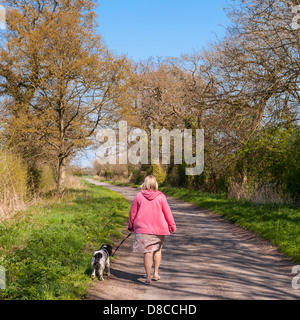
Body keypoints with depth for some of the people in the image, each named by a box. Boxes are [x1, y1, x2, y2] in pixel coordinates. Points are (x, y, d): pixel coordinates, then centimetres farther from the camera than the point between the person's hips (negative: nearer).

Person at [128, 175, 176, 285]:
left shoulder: (139, 196, -1)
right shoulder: (160, 197, -4)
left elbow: (133, 212, 5)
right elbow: (167, 213, -1)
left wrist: (131, 225, 18)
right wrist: (172, 226, 9)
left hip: (143, 228, 0)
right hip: (159, 228, 0)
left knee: (147, 252, 1)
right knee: (158, 249, 20)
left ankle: (148, 277, 0)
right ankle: (156, 273, 22)